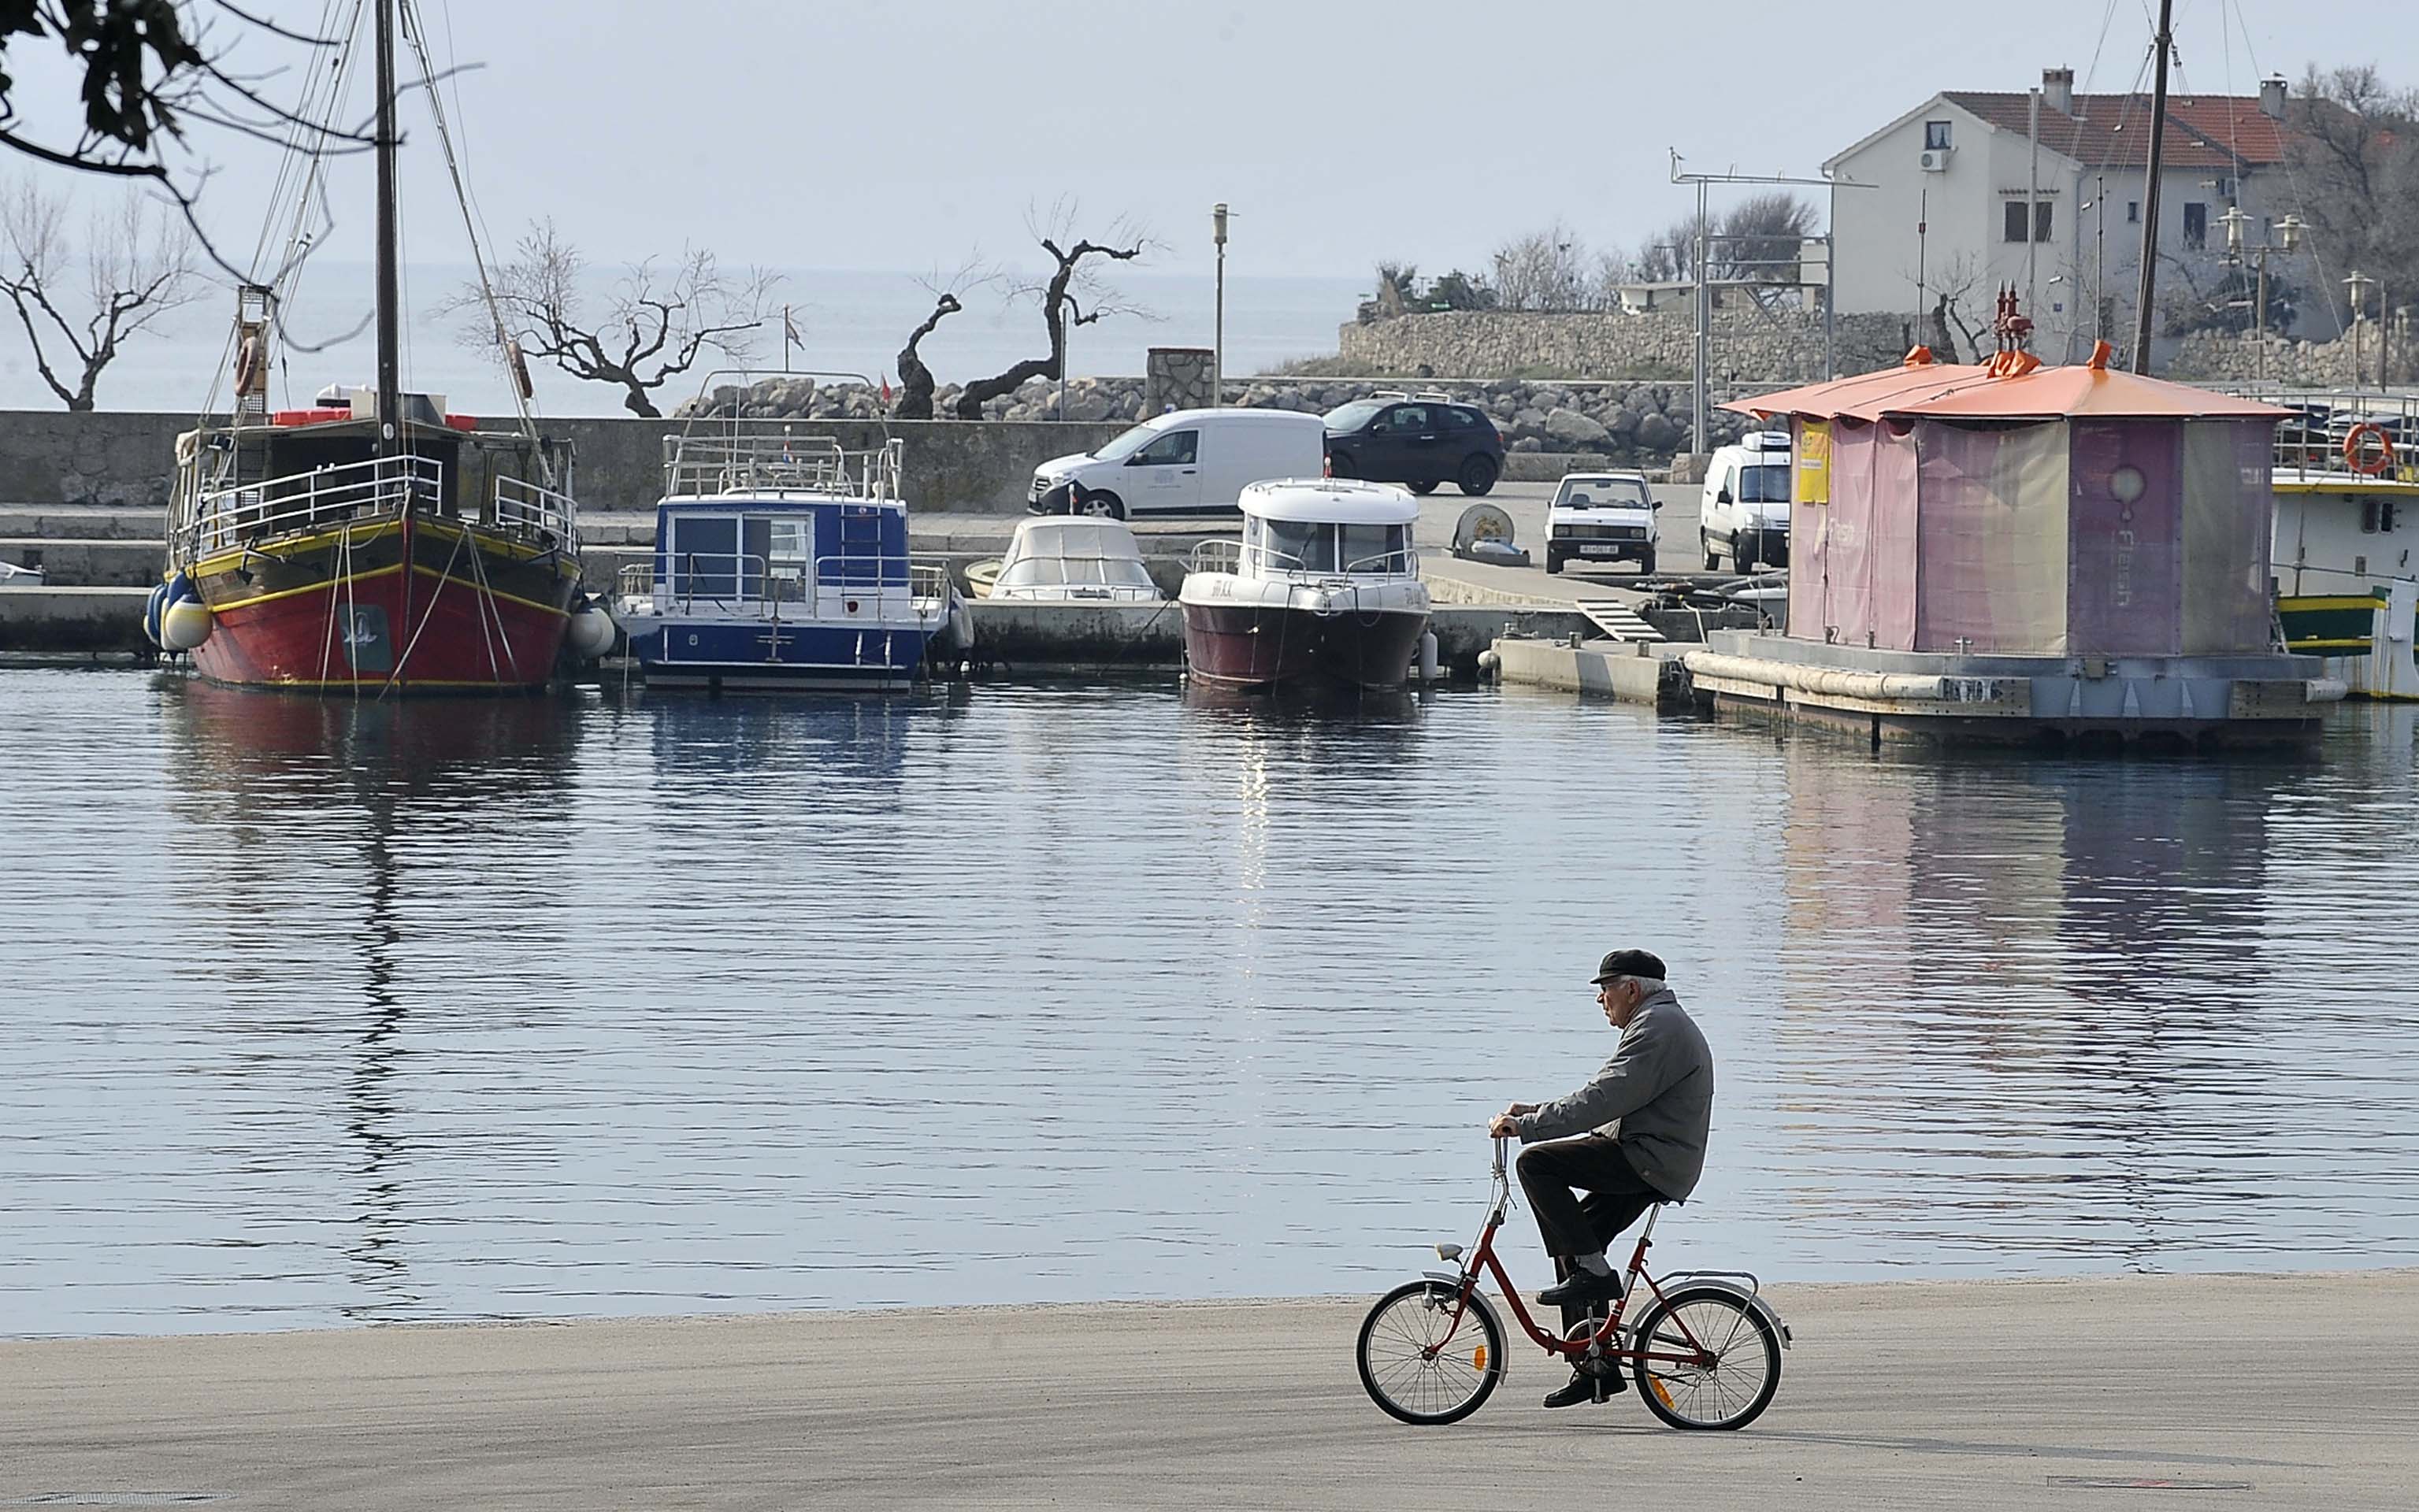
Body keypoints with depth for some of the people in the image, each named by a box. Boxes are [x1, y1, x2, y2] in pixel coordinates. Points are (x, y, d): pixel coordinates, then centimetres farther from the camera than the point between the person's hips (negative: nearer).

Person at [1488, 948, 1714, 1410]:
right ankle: (1597, 1368, 11)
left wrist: (1527, 1126, -21)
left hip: (1650, 1161, -11)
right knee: (1571, 1243, 11)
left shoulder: (1657, 1028, -12)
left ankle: (1592, 1270, -15)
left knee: (1537, 1163, -17)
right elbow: (1604, 1100, 25)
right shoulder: (1663, 1024, 24)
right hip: (1645, 1166, 11)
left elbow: (1603, 1100, -21)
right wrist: (1536, 1112, 16)